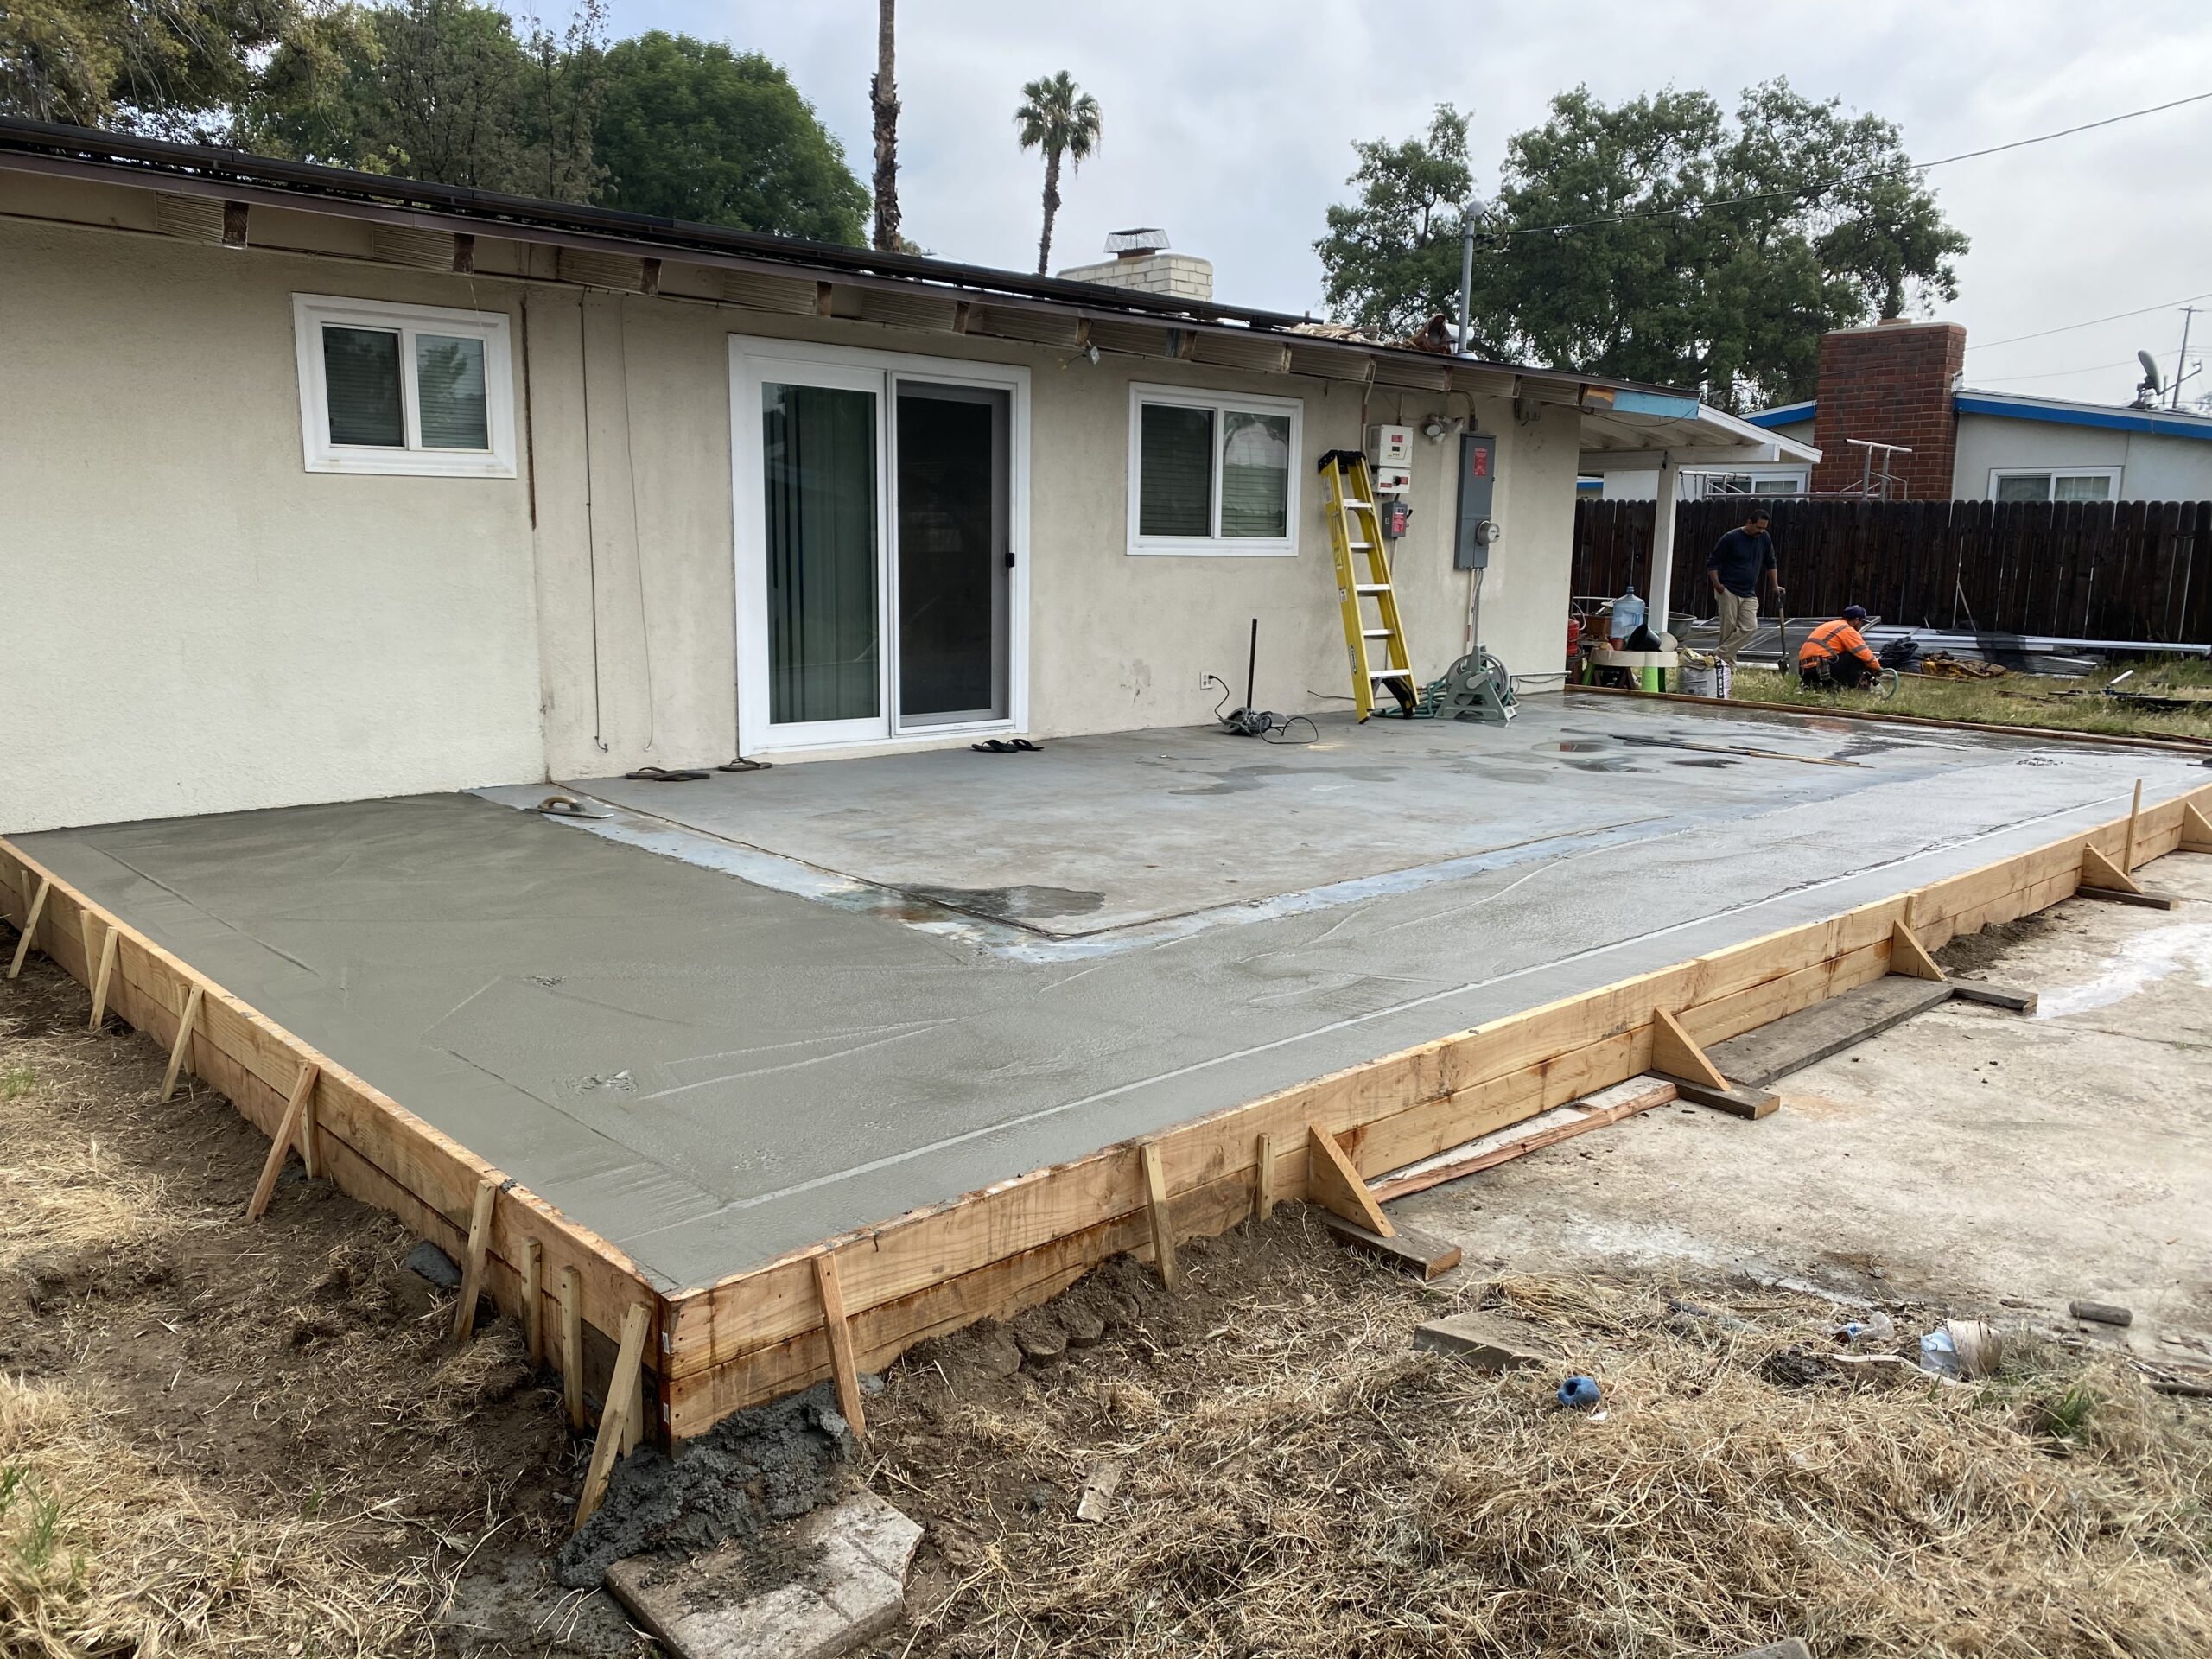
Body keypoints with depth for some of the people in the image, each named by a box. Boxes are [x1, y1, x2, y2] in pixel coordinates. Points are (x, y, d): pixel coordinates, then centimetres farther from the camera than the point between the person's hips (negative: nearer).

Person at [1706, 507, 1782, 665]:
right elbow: (1712, 563, -5)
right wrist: (1717, 584, -18)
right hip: (1728, 591, -5)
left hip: (1749, 594, 5)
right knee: (1729, 629, -5)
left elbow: (1770, 563, 19)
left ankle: (1722, 656, -5)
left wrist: (1775, 586, 16)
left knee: (1750, 627, -11)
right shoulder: (1731, 538, -9)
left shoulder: (1764, 538, 6)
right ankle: (1729, 666, 3)